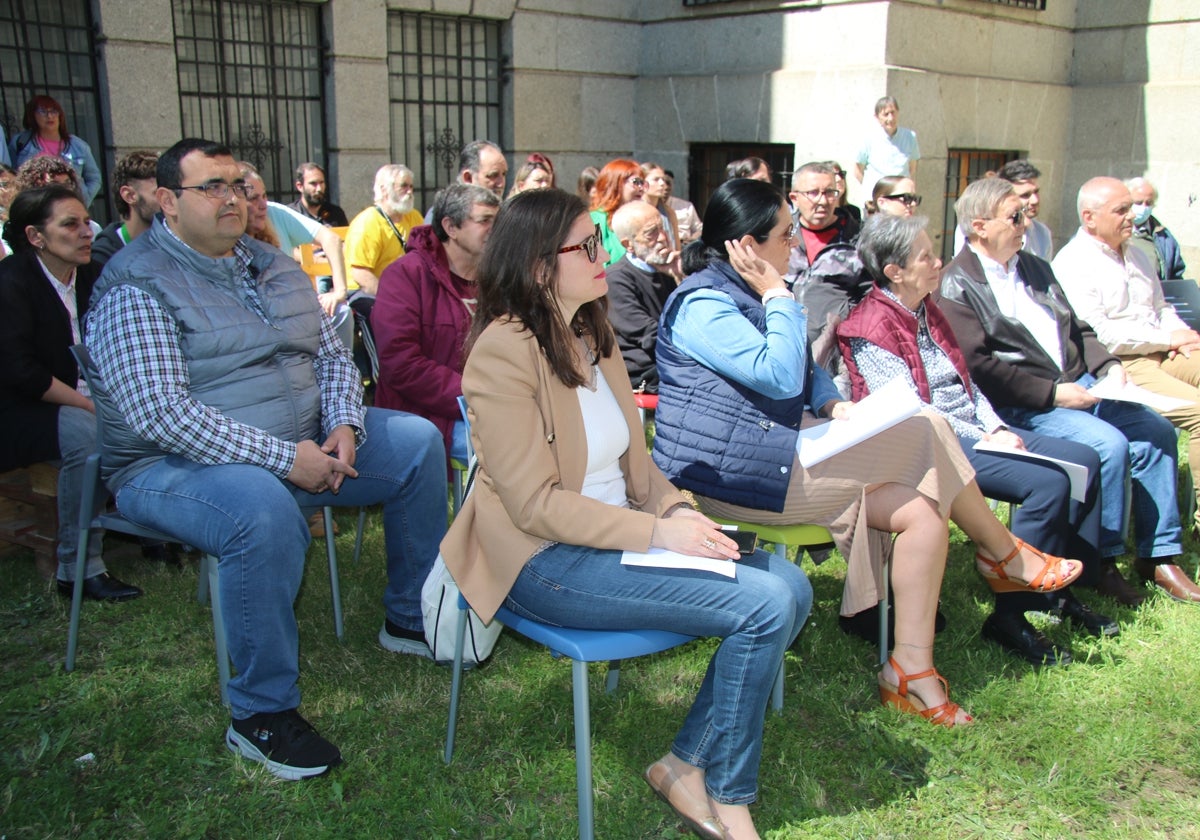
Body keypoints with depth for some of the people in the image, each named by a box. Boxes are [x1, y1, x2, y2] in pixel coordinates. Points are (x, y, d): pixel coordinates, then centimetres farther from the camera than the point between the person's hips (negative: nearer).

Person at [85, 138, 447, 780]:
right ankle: (261, 715, -21)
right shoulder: (136, 287, -13)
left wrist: (343, 426, -9)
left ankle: (410, 619, 12)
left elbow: (330, 355, 13)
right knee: (265, 510, -39)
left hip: (305, 444, 8)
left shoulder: (273, 267, 11)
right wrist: (283, 458, -27)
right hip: (174, 463, -7)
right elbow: (158, 412, -24)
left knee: (418, 441, -1)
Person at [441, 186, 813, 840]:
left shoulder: (593, 334, 11)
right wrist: (656, 533, -22)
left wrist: (677, 509, -5)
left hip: (618, 534, 9)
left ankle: (688, 766, 3)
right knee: (765, 606, -18)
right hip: (544, 561, -9)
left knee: (790, 585, -6)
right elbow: (535, 504, -19)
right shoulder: (505, 349, -16)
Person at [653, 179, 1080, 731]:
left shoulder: (741, 292, 17)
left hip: (771, 445, 10)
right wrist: (778, 295, -13)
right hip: (730, 467, -10)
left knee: (923, 512, -3)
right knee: (925, 434, -10)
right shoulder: (702, 304, -14)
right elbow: (781, 375, -24)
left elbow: (805, 370, 20)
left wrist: (833, 405, 0)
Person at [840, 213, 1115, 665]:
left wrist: (997, 427, 2)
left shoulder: (926, 309, 15)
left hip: (972, 429, 10)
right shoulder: (873, 327, -13)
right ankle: (1009, 616, -15)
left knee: (1083, 459, 1)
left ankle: (1065, 586, 12)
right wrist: (983, 438, -17)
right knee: (1048, 483, -23)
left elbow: (964, 381, 18)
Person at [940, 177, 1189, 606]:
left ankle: (1159, 554, 10)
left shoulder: (1033, 266, 19)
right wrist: (1052, 393, -19)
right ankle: (1100, 563, -8)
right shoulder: (958, 284, -9)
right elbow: (978, 365, -18)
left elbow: (1078, 328, 23)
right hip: (1026, 406, -8)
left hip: (1080, 384, 9)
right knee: (1109, 444, -25)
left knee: (1157, 431, -2)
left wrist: (1107, 364, 4)